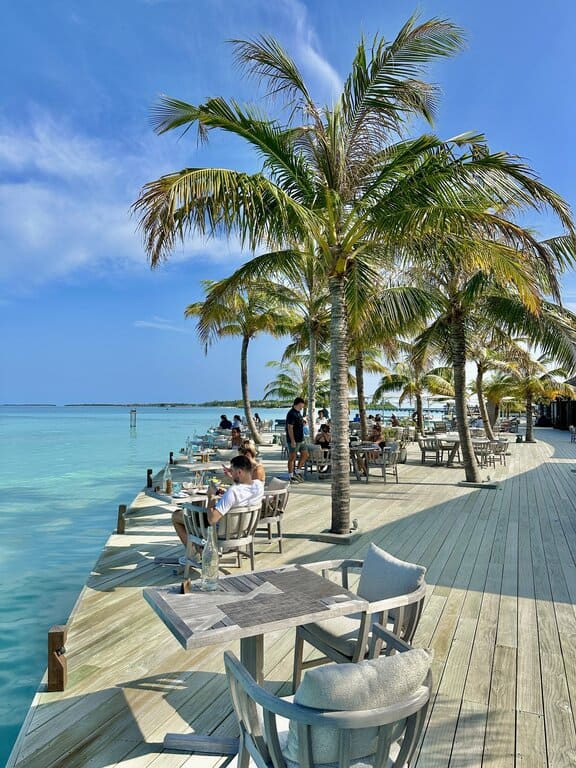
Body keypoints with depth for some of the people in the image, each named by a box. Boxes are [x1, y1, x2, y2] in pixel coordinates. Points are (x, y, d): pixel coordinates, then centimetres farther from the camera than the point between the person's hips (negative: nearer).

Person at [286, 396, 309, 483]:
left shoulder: (298, 412, 13)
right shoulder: (291, 413, -17)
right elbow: (290, 428, -21)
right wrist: (292, 441, -24)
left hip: (301, 439, 10)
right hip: (294, 440, -10)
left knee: (305, 455, 13)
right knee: (292, 458, 0)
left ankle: (298, 471, 24)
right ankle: (291, 476, 10)